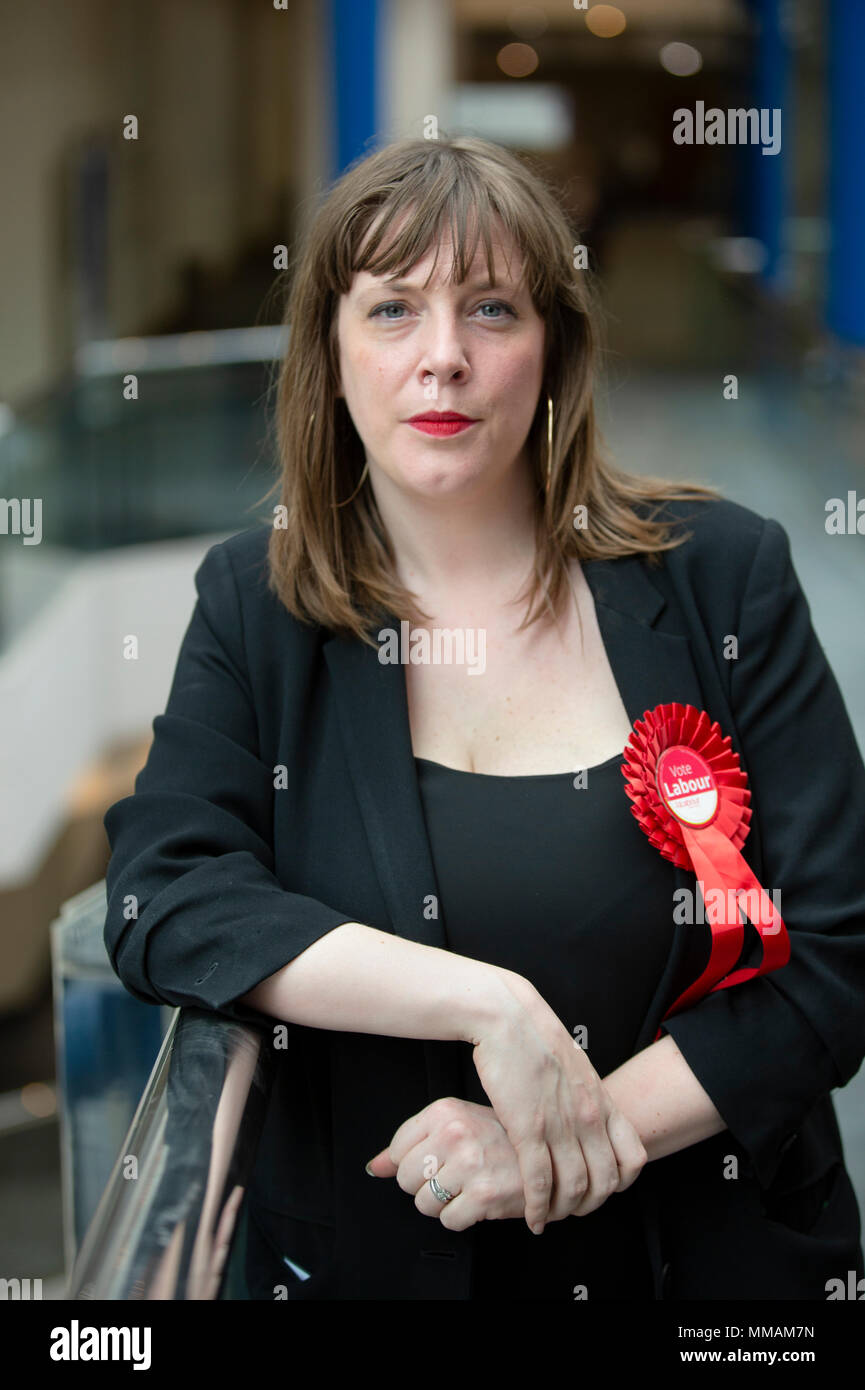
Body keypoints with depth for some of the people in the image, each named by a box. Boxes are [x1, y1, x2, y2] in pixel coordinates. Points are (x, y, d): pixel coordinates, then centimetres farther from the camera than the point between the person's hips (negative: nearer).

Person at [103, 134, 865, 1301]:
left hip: (704, 1249, -1)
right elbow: (160, 900, -9)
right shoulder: (257, 602, 2)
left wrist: (594, 1122, -15)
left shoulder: (720, 575, -2)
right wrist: (490, 1005, -19)